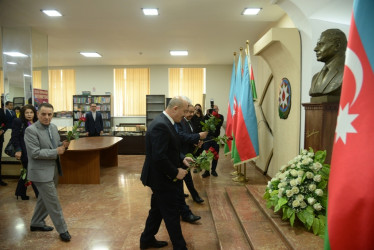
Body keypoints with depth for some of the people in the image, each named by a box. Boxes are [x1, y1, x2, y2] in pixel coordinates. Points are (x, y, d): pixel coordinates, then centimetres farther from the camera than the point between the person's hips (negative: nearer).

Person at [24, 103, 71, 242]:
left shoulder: (53, 127, 5)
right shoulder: (31, 130, -18)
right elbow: (35, 153, -23)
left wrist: (63, 145, -7)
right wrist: (56, 152, -21)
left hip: (53, 170, 8)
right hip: (41, 172, -8)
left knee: (45, 199, 22)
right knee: (53, 202, -1)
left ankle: (36, 223, 41)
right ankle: (62, 230, 12)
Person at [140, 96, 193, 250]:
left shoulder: (164, 122, 7)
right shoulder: (161, 126, -26)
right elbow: (159, 157, -31)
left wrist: (182, 159, 6)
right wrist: (176, 172, -20)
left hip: (161, 177, 10)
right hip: (162, 179, -10)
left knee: (157, 210, 23)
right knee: (172, 214, 5)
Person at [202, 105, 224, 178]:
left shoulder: (220, 116, 2)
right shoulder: (208, 115, 6)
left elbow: (219, 125, -16)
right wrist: (207, 114, -22)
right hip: (207, 137, 0)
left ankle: (213, 170, 23)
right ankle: (206, 171, 10)